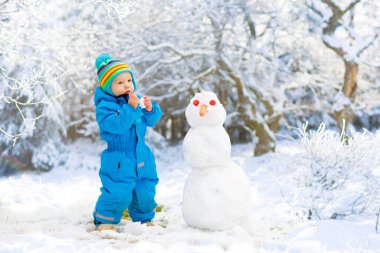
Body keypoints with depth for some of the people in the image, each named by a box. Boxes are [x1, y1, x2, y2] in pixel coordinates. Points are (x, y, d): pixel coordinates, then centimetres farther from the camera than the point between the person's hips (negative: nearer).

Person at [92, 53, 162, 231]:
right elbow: (117, 125, -31)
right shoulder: (104, 106, -16)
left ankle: (144, 218, 37)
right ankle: (104, 221, 8)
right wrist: (131, 108, -34)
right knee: (118, 193, -12)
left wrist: (150, 109, -12)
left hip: (142, 158, 7)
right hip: (118, 161, -7)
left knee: (145, 191, 17)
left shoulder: (136, 100, 6)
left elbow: (152, 120, 8)